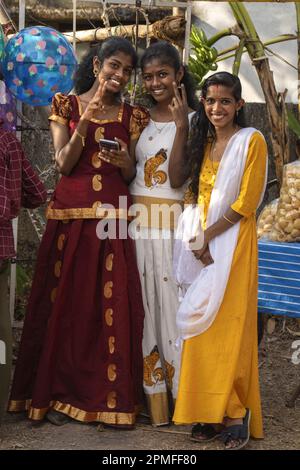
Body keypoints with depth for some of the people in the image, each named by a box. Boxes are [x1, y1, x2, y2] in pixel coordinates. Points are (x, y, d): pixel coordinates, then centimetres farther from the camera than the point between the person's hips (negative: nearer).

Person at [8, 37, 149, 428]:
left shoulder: (132, 116, 10)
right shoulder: (67, 105, 6)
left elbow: (131, 175, 10)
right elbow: (64, 164, -3)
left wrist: (122, 160, -13)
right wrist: (87, 118, -15)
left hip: (112, 219, 1)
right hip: (70, 215, -1)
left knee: (114, 305, -2)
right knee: (66, 302, 1)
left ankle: (109, 394, 5)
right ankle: (60, 393, 10)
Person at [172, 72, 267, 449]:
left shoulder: (251, 141, -6)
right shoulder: (204, 141, 15)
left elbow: (246, 202, -11)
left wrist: (209, 236, -12)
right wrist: (198, 240, 2)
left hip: (233, 242, -6)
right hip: (203, 244, 6)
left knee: (229, 325, -7)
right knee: (203, 326, 2)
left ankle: (236, 412, 0)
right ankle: (210, 412, 7)